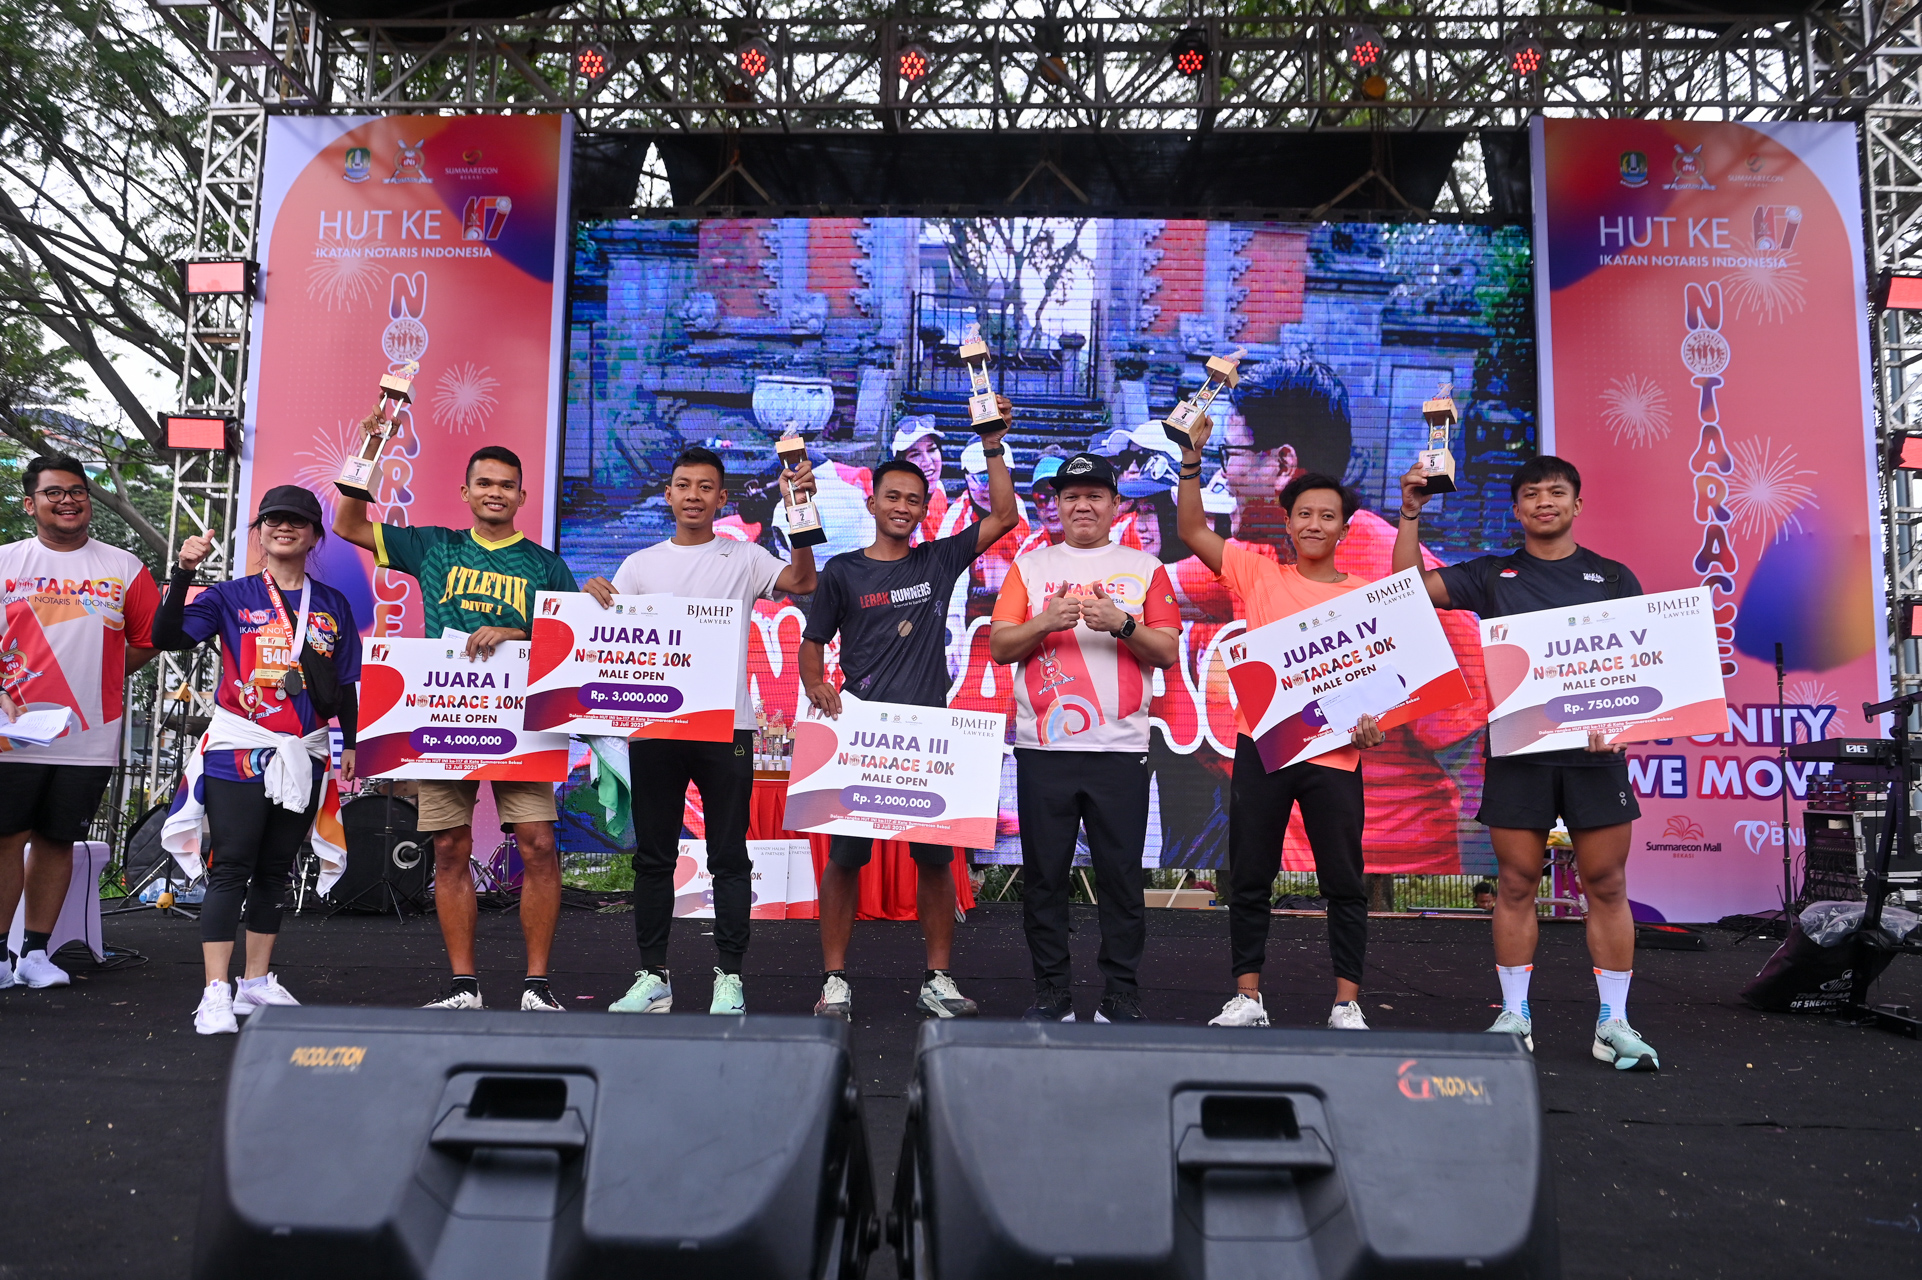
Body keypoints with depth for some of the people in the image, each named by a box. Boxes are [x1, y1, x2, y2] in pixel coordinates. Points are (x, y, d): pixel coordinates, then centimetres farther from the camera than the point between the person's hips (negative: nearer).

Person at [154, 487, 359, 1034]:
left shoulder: (333, 604, 11)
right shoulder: (231, 597, 2)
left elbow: (346, 682, 15)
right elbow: (167, 636, -12)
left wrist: (349, 743, 11)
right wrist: (184, 572, -23)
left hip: (304, 755, 4)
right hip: (239, 749, -3)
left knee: (275, 870, 10)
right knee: (231, 868, -7)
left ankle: (257, 982, 18)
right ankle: (216, 993, -7)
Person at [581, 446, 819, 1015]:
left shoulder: (744, 558, 6)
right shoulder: (640, 564, 12)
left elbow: (802, 583, -9)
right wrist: (597, 599, -16)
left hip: (725, 726, -2)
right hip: (654, 725, 2)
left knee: (729, 856, 2)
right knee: (653, 855, 8)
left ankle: (729, 977, 10)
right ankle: (652, 976, 18)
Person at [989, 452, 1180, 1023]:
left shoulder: (1145, 568, 10)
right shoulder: (1030, 566, 12)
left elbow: (1167, 652, 3)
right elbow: (1000, 647, 5)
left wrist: (1121, 624, -13)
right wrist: (1046, 622, -12)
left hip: (1120, 747, -1)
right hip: (1043, 746, 1)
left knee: (1120, 875, 0)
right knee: (1044, 874, 4)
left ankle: (1120, 997, 10)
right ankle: (1051, 994, 14)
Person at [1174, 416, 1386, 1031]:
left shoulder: (1364, 595, 4)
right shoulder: (1258, 574, 5)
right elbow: (1192, 529, 1)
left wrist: (1376, 722, -12)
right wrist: (1193, 455, -7)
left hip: (1334, 752, 0)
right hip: (1260, 745, 1)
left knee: (1344, 882, 5)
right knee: (1248, 878, 7)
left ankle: (1347, 1003, 16)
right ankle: (1247, 998, 18)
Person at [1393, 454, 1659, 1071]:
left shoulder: (1613, 578, 12)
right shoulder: (1493, 576, 11)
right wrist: (1410, 514, -7)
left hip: (1594, 749, 0)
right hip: (1517, 748, 0)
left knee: (1607, 886, 2)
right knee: (1516, 884, 3)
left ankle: (1614, 1022, 11)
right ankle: (1514, 1016, 12)